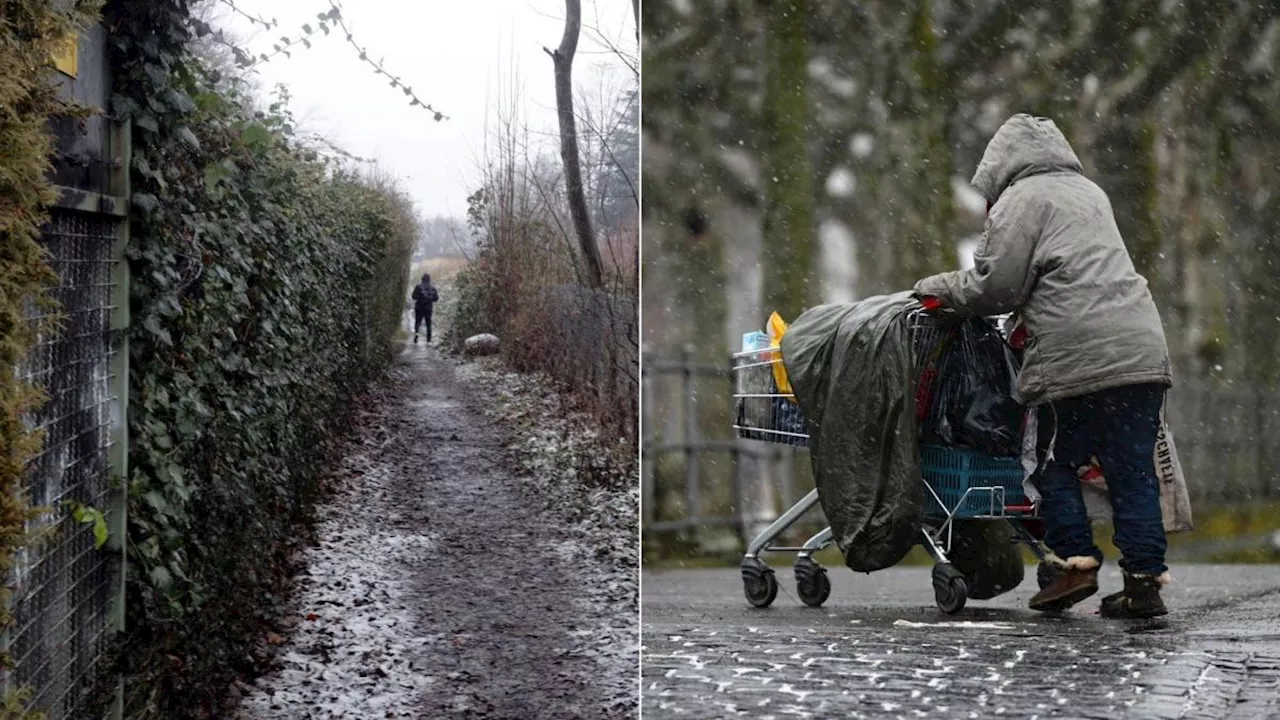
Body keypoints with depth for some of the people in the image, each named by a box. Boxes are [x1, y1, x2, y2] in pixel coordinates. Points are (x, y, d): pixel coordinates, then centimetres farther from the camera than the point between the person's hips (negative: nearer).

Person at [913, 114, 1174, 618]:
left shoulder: (1020, 201, 2)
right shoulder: (1089, 192, 27)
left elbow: (995, 287, -3)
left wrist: (939, 287, 13)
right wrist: (1028, 321, 31)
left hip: (1078, 358, -7)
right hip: (1143, 350, 7)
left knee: (1056, 464, 7)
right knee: (1133, 472, 6)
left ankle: (1076, 561, 0)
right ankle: (1145, 579, 3)